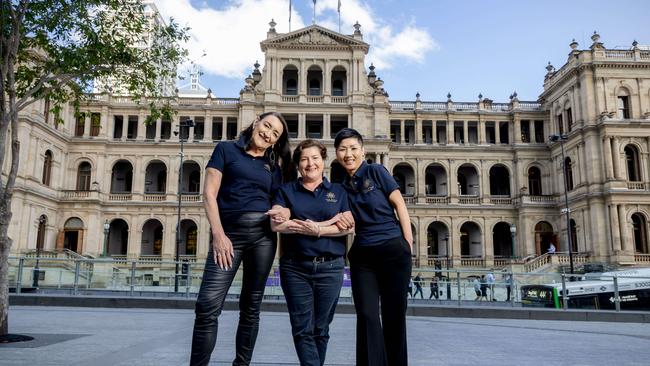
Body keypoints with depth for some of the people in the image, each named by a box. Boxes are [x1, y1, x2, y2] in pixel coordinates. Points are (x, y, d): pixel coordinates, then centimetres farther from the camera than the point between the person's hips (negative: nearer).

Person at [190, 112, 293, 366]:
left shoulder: (274, 166, 18)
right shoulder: (226, 149, 7)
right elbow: (209, 193, -1)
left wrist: (281, 214, -4)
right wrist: (218, 234, -12)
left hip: (263, 234, 4)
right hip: (229, 232, -3)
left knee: (251, 306, 7)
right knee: (208, 305, -14)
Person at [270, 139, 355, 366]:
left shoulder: (338, 191, 11)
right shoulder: (286, 190, 8)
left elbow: (349, 227, 0)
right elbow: (277, 224, -9)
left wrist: (316, 230, -15)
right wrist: (329, 222, -12)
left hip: (330, 268, 1)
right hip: (295, 268, 0)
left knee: (321, 328, 8)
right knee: (303, 329, -2)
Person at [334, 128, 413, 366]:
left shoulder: (376, 171, -1)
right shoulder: (342, 187, 12)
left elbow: (399, 205, -2)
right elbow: (351, 224, 13)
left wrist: (408, 246, -6)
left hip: (393, 250, -4)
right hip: (362, 255, 4)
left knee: (394, 315, 4)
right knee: (367, 316, -4)